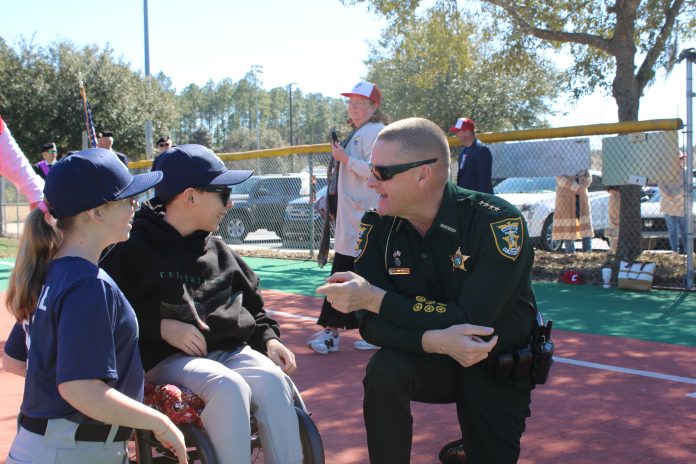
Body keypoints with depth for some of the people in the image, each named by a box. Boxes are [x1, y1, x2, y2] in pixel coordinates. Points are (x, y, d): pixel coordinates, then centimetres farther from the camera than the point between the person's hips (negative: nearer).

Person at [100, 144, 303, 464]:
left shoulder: (219, 251, 18)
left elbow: (252, 303, 26)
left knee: (273, 380, -26)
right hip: (168, 358, -5)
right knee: (228, 386, -34)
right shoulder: (134, 249, -1)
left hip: (231, 351, 5)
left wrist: (268, 337, 8)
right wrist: (160, 326, -17)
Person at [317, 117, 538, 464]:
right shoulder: (377, 226, -12)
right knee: (383, 371, -28)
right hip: (433, 359, 2)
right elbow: (371, 323, -15)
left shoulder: (498, 224, -25)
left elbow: (472, 320, -31)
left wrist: (375, 298, -30)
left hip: (500, 369, -2)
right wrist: (435, 340, -35)